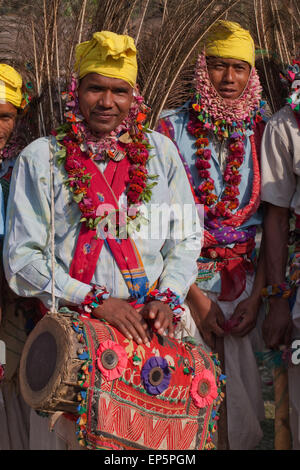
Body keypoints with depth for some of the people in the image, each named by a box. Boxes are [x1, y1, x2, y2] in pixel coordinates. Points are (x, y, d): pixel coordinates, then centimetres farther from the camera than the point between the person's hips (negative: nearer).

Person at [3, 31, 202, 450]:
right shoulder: (41, 158, 1)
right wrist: (95, 301, -12)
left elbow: (186, 238, 11)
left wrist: (167, 297, -6)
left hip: (151, 325, 2)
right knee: (66, 433, 0)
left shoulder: (159, 150, 9)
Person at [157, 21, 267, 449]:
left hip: (247, 282, 2)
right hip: (187, 282, -1)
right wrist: (195, 296, -8)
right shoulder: (172, 128, -1)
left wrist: (258, 294, -6)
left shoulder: (261, 132, 5)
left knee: (244, 405, 2)